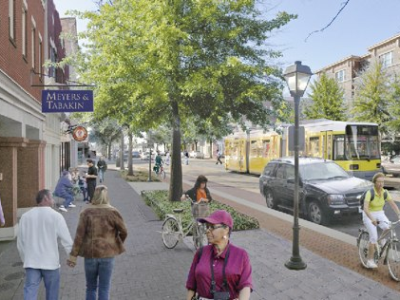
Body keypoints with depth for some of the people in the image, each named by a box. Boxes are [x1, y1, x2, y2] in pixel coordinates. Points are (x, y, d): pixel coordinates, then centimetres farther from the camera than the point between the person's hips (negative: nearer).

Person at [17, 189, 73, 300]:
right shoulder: (55, 216, -9)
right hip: (50, 262, -3)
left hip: (31, 262, 3)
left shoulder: (25, 216, 4)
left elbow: (20, 242, 11)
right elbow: (66, 240, -8)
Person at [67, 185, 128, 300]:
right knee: (104, 289, 8)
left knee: (91, 287, 19)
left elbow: (79, 235, -7)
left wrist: (73, 255, -3)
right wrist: (117, 244, 16)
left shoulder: (86, 212, -4)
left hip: (90, 253, 2)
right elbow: (124, 232, -3)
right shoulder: (113, 212, -7)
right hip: (107, 253, -1)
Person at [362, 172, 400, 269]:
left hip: (380, 213, 5)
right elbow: (365, 208, -31)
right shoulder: (370, 193, -22)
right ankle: (370, 261, 0)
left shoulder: (385, 193, -7)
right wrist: (372, 219, -45)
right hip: (369, 215, -4)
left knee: (387, 227, -27)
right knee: (373, 237, -14)